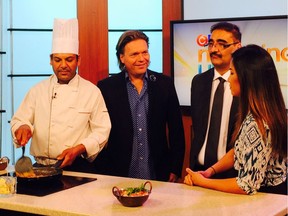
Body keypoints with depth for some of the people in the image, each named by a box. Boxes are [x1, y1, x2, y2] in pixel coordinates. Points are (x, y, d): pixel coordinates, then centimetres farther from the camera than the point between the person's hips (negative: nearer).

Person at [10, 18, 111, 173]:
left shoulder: (92, 92, 4)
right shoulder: (38, 90, 10)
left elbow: (101, 131, 3)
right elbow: (19, 120, 13)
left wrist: (79, 149, -13)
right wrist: (23, 127, -11)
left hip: (78, 167, -2)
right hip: (41, 167, 3)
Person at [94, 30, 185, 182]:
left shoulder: (164, 83, 1)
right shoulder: (106, 87, -3)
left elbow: (176, 130, 5)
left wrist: (175, 169, 2)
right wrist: (104, 175, -4)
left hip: (158, 176, 1)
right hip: (118, 178, -1)